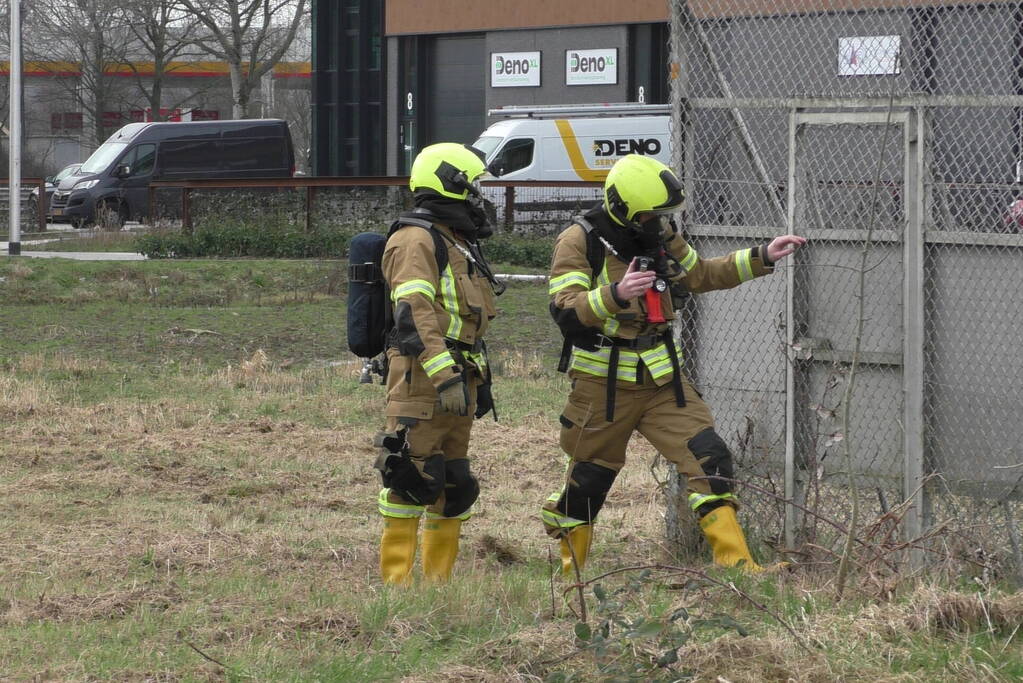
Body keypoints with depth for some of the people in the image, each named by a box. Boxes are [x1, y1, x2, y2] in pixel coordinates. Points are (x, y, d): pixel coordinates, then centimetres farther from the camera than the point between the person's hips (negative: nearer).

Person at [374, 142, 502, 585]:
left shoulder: (458, 243, 21)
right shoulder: (416, 240, -10)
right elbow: (415, 314, -21)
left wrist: (481, 381, 25)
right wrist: (444, 376, -27)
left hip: (457, 378, 10)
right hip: (421, 379, -10)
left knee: (454, 482, 11)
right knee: (415, 476, -11)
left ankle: (438, 576, 16)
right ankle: (396, 577, -9)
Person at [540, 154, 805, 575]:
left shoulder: (660, 236, 6)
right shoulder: (579, 241, -13)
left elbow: (700, 275, 23)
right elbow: (565, 310, -24)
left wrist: (762, 258, 15)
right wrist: (615, 295, -40)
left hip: (660, 377, 5)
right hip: (604, 385, -5)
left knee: (709, 457, -8)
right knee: (589, 479, 6)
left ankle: (737, 565, -9)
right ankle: (570, 572, 26)